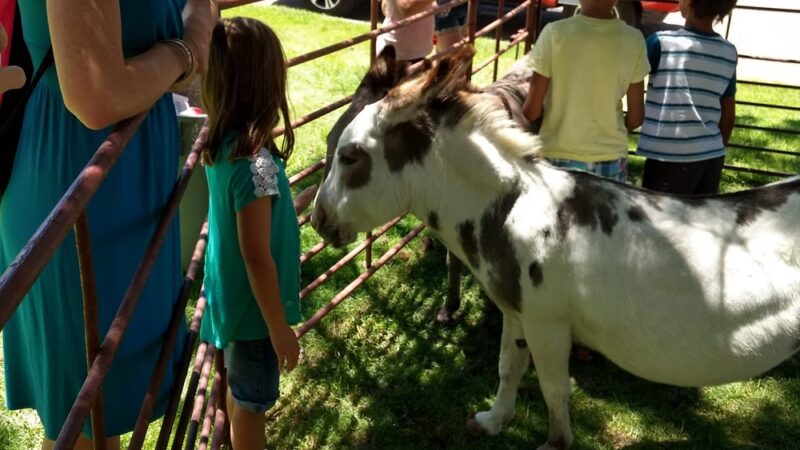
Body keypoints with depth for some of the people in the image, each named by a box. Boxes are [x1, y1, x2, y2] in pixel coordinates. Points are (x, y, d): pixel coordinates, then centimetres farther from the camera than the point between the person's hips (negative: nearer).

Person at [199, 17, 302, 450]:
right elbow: (257, 257, -26)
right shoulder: (255, 162, -30)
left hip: (229, 297, 8)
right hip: (252, 306, -8)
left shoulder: (221, 144, -5)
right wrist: (279, 328, -17)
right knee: (252, 399, 13)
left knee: (239, 390, 27)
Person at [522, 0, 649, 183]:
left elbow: (532, 110, -7)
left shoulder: (555, 33, -10)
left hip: (558, 158, -2)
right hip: (611, 160, 2)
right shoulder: (633, 40, -4)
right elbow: (635, 117, 2)